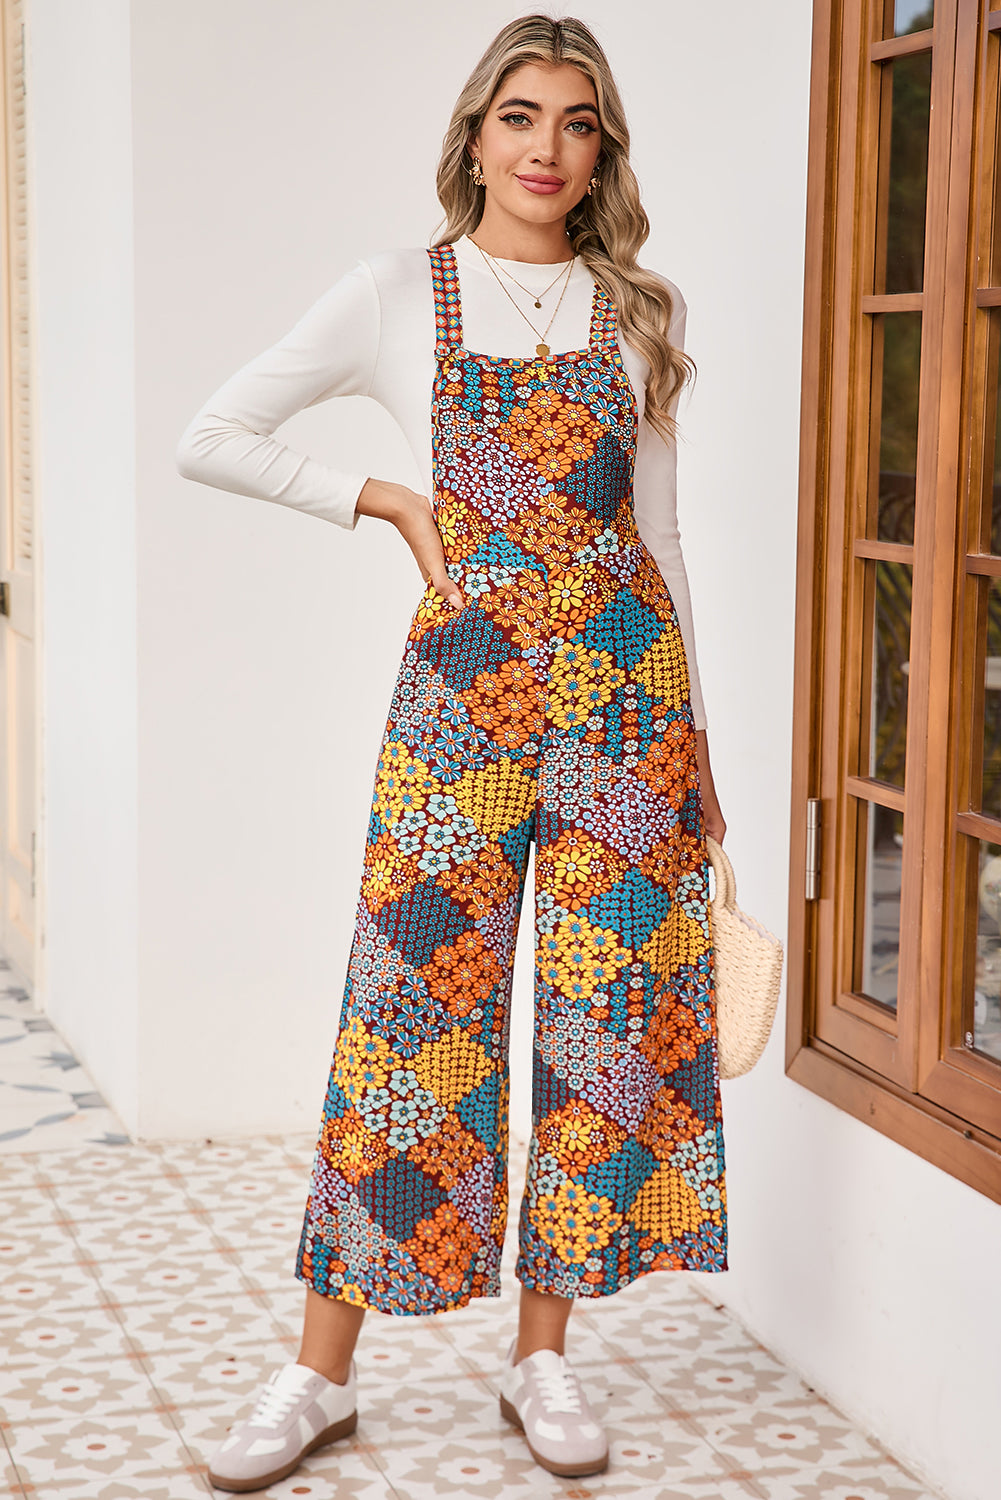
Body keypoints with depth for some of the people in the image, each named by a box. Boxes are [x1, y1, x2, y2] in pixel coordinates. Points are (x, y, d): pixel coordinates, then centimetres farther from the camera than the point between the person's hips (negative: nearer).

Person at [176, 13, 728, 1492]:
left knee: (607, 1001, 3)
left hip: (625, 675, 2)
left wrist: (694, 723, 10)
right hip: (465, 675, -2)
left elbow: (657, 528, 14)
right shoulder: (402, 294, 4)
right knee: (417, 995, -3)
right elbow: (211, 437, 4)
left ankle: (543, 1354, 16)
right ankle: (321, 1373, 8)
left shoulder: (644, 309, 10)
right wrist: (388, 503, -2)